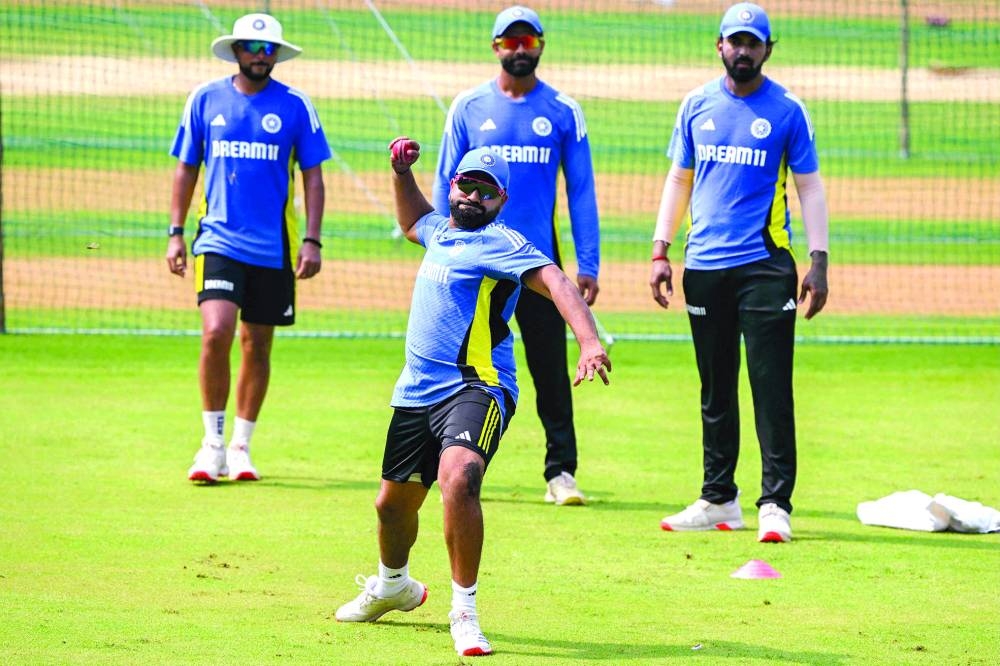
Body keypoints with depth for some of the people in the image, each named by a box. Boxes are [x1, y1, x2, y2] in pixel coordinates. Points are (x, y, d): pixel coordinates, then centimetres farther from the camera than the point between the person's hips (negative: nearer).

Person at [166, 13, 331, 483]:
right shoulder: (205, 100, 4)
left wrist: (312, 241, -2)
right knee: (215, 333, -17)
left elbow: (312, 177, 5)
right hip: (219, 239, -1)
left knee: (257, 346, 7)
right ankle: (212, 443, -6)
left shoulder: (295, 106, 2)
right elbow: (185, 169, 11)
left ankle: (240, 446, 20)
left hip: (273, 247, 1)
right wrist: (175, 232, 5)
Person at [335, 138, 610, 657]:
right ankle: (393, 586, 50)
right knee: (393, 502, 19)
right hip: (416, 393, 8)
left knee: (458, 480, -33)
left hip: (475, 389, -8)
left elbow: (554, 282, -25)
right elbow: (412, 222, 42)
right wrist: (402, 173, 25)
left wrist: (589, 343, -40)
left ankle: (464, 610, -22)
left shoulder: (499, 244, -9)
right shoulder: (442, 231, 16)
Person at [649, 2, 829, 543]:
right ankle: (718, 499, 18)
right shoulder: (697, 105, 10)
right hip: (705, 267, 4)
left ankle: (775, 504, -8)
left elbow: (809, 187, 2)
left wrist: (818, 261, -7)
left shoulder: (786, 110, 1)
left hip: (765, 265, -4)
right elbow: (679, 180, 16)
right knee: (715, 390, 10)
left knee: (771, 389, -8)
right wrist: (660, 251, 7)